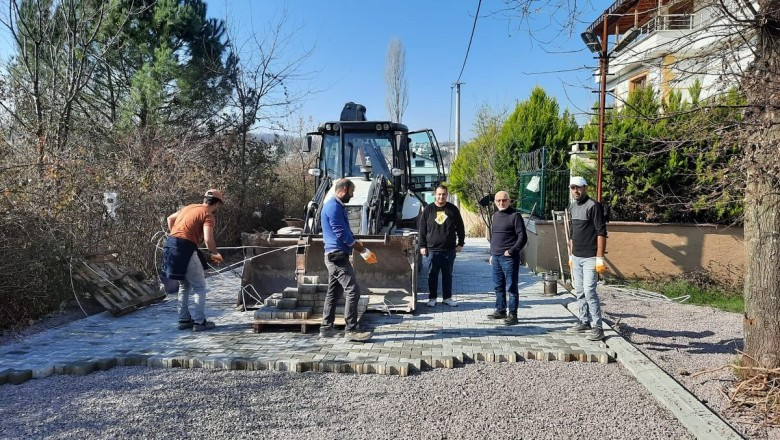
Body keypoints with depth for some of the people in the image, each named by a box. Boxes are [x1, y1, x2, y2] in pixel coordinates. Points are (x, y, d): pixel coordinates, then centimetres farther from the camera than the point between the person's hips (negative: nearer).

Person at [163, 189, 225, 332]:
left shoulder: (189, 207, 18)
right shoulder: (208, 215, -7)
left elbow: (170, 218, 29)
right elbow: (208, 240, -18)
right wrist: (215, 254, -1)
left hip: (171, 245, 9)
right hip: (184, 249, -8)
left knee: (184, 286, 21)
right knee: (200, 287, 3)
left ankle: (184, 320, 25)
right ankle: (199, 322, 5)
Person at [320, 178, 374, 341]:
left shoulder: (336, 206, 17)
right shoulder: (334, 207, -15)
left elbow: (345, 232, 23)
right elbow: (342, 234, -19)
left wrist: (361, 248, 16)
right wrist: (363, 250, -12)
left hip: (334, 256, 10)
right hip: (338, 255, -10)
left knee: (334, 292, 12)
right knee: (353, 291, -9)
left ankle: (326, 328, 17)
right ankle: (352, 330, -6)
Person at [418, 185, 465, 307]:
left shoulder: (453, 209, 3)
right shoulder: (428, 209, 1)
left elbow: (460, 227, 9)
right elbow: (421, 228, 3)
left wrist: (460, 243, 4)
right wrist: (422, 246, -2)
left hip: (449, 249, 1)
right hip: (432, 249, -1)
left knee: (448, 275, 9)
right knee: (432, 275, 6)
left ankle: (447, 297, 19)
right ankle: (432, 298, 17)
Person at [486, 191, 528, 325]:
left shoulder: (515, 215, -9)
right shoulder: (495, 215, 15)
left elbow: (523, 237, -12)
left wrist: (511, 251, -17)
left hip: (509, 258, -8)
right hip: (496, 257, 8)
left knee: (511, 287, -2)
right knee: (498, 286, 15)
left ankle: (513, 314, 4)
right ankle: (500, 310, 26)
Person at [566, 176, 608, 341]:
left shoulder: (593, 206, -11)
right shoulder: (572, 207, 12)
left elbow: (601, 233, -15)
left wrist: (600, 258, -19)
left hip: (590, 258, -8)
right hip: (576, 257, 8)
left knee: (589, 291, -10)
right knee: (579, 291, 13)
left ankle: (597, 327, -2)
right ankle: (584, 321, 24)